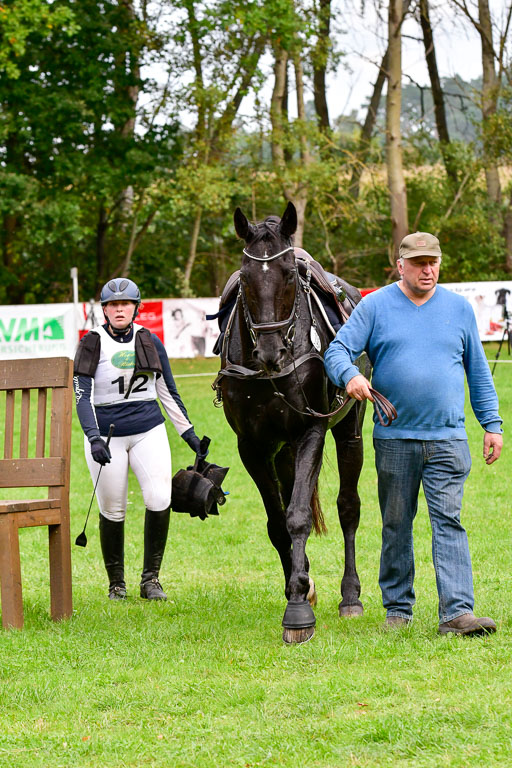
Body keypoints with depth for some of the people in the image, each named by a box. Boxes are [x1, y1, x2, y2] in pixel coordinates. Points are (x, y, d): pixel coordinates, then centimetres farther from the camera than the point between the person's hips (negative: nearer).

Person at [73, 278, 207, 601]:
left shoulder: (150, 342, 6)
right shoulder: (91, 344, -3)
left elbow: (168, 392, 14)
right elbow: (83, 396, -9)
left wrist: (191, 435, 14)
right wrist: (94, 438, -23)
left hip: (148, 431, 2)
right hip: (106, 434, -2)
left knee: (160, 501, -14)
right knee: (112, 510, 2)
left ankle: (151, 579, -1)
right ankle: (116, 584, 18)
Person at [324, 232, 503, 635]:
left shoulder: (460, 308, 9)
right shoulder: (375, 307, 2)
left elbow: (479, 371, 15)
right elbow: (338, 349, -3)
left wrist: (492, 423, 11)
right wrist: (350, 375, -26)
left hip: (448, 438, 0)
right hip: (394, 438, 0)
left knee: (449, 520, -10)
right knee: (396, 526, 9)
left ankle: (457, 611, -17)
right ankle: (398, 607, 21)